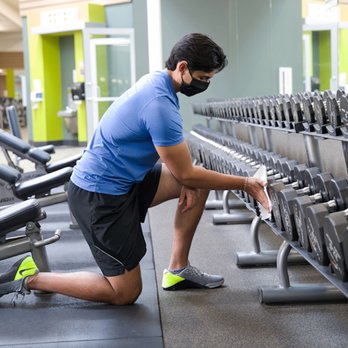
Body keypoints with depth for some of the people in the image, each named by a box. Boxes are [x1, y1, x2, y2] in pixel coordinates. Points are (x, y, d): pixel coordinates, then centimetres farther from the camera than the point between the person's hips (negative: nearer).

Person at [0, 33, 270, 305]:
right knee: (125, 293, -1)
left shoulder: (156, 81, 4)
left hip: (123, 180, 10)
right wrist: (245, 184, -11)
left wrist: (185, 182, -1)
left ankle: (177, 270, 13)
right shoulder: (161, 105, -26)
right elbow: (185, 174, -18)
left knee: (199, 184, 5)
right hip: (100, 196, -10)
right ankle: (30, 278, 7)